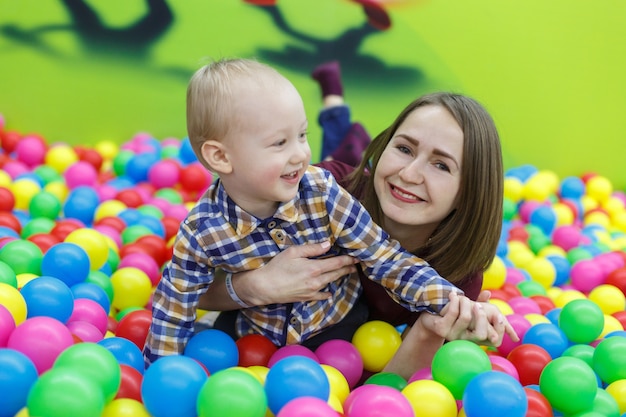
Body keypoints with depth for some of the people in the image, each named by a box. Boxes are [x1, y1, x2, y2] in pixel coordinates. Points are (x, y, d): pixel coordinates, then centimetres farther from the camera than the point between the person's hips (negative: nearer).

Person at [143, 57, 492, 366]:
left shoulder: (323, 193, -25)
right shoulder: (201, 233, -26)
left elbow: (386, 260, -20)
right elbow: (174, 312, -11)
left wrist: (450, 301, -32)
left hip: (342, 329, 0)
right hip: (259, 341, 1)